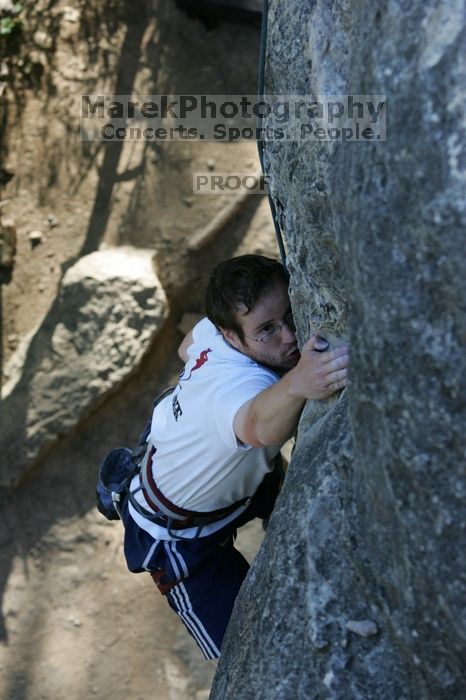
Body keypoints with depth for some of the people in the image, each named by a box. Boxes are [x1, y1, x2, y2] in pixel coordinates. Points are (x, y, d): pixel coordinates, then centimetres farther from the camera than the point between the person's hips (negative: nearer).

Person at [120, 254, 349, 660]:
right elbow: (263, 424, -74)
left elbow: (187, 348, 4)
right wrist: (296, 385, -93)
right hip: (177, 534, -8)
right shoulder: (240, 384, -48)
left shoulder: (215, 329, -22)